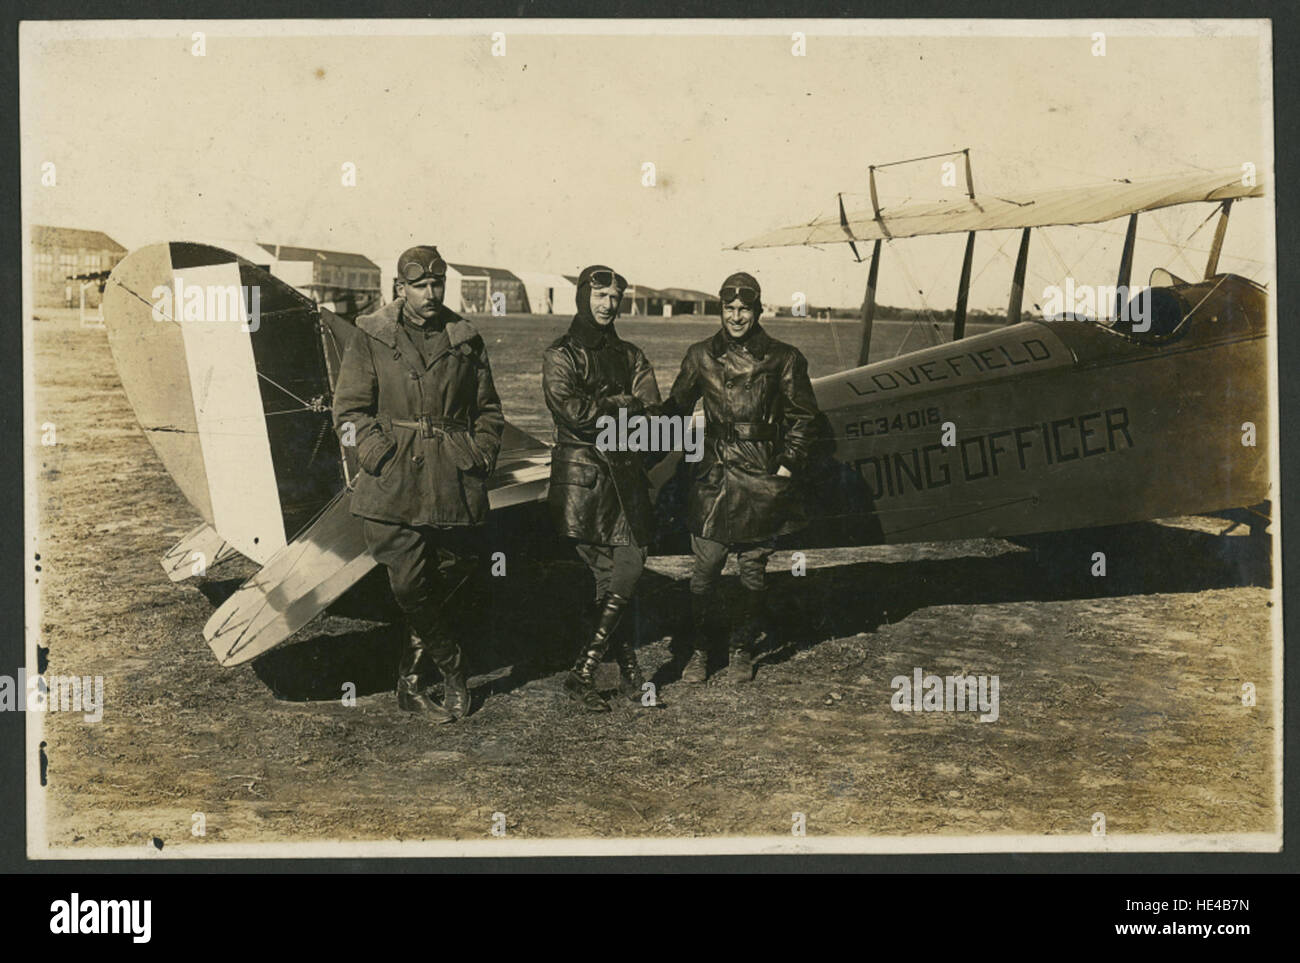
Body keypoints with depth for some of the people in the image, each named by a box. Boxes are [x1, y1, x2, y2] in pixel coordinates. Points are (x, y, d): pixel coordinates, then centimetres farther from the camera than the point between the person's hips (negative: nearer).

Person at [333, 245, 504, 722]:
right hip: (395, 482, -2)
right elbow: (349, 409, 3)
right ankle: (452, 668, 14)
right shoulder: (371, 338, 4)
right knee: (409, 583, -7)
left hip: (456, 482, 2)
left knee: (451, 572, 4)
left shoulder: (466, 340, 11)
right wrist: (378, 450, -10)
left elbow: (488, 409, 19)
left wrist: (483, 453, 4)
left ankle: (412, 677, 24)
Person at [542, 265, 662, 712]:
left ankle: (583, 672, 4)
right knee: (614, 577, -7)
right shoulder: (561, 355, 2)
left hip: (625, 472, 5)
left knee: (628, 570, -5)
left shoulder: (629, 355, 18)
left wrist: (600, 408, -10)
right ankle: (628, 669, 5)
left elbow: (651, 405, 1)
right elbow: (573, 410, -15)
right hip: (582, 476, -5)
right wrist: (623, 403, -4)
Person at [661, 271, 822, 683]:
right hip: (713, 476, 1)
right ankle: (700, 649, 17)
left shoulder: (783, 358, 2)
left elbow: (803, 418, 7)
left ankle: (742, 650, 22)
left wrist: (787, 466, -2)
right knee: (704, 569, 1)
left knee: (753, 570, 7)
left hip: (760, 479, -1)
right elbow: (676, 408, 14)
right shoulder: (701, 356, 7)